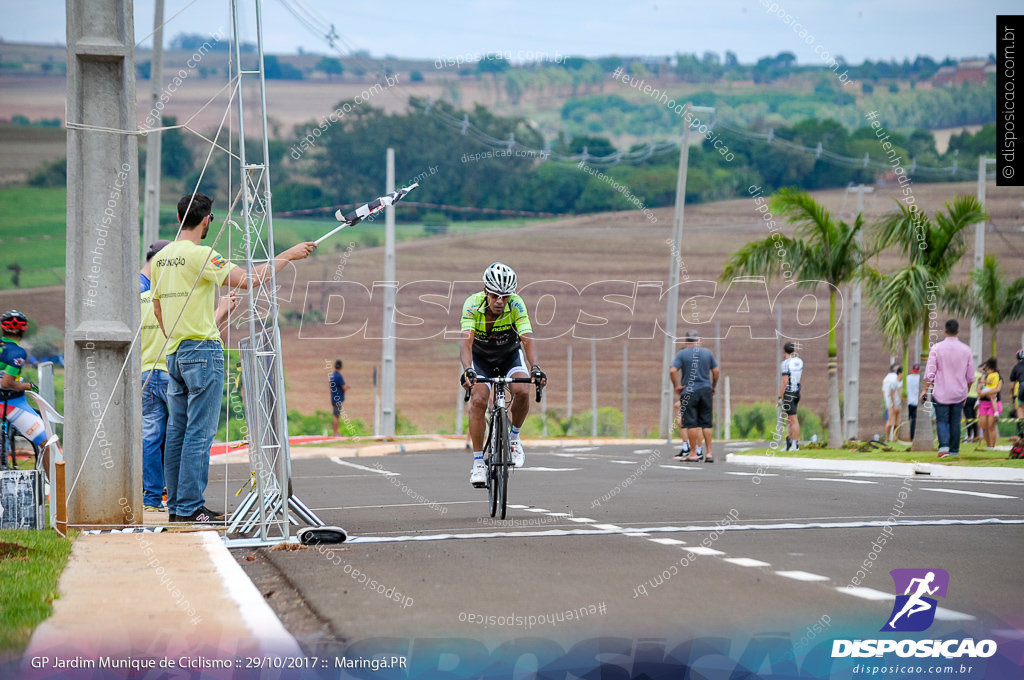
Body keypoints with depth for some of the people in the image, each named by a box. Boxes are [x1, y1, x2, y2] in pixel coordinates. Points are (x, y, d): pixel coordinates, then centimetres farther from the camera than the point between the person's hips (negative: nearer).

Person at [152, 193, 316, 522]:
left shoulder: (161, 258, 11)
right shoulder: (200, 255, -14)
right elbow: (248, 279, -19)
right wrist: (288, 256, -10)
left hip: (174, 353, 8)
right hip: (202, 351, -8)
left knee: (177, 431, 11)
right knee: (199, 432, -6)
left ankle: (176, 504, 15)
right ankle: (190, 506, -7)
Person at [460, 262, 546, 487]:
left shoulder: (516, 304, -28)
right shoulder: (472, 304, -29)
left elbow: (527, 339, -37)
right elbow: (466, 341, -40)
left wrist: (535, 368, -55)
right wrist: (467, 370, -59)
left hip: (510, 355, 0)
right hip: (481, 358, 0)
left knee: (522, 391, -28)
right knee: (478, 400, -24)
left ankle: (514, 437, 0)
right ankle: (478, 462, -14)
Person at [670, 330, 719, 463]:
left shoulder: (682, 354, -3)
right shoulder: (707, 352, 6)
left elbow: (672, 370, -14)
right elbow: (715, 370, 9)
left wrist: (676, 386, -3)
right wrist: (714, 386, 20)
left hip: (689, 391, -3)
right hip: (706, 390, 3)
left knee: (691, 424, 0)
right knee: (706, 423, 8)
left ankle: (693, 453, 0)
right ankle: (709, 453, 6)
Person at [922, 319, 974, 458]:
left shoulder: (937, 348, -8)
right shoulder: (966, 350, 0)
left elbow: (929, 372, -10)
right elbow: (970, 375, 7)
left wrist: (925, 389, -3)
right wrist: (966, 392, 19)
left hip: (941, 392, -2)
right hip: (959, 393, 2)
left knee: (942, 421, 1)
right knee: (955, 423, 10)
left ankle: (943, 446, -19)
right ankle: (954, 450, 14)